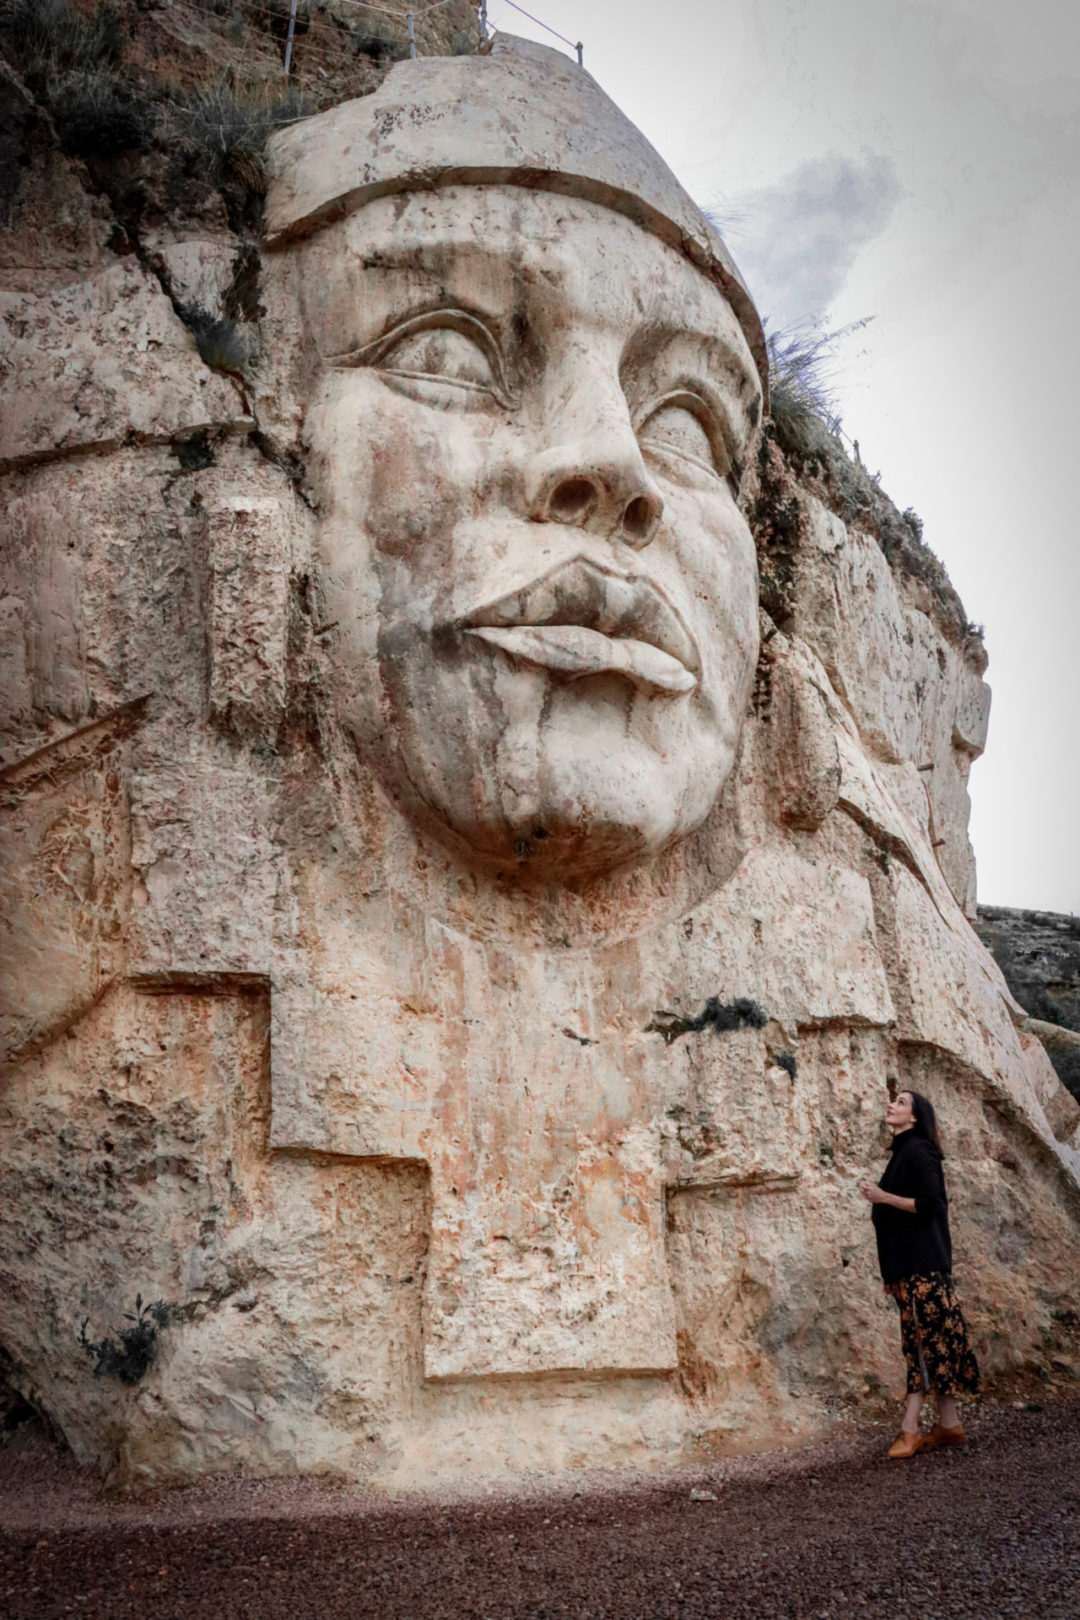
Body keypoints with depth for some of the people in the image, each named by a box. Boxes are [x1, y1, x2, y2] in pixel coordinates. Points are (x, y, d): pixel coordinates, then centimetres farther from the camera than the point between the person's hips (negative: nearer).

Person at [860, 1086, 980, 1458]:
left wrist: (883, 1197, -15)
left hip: (921, 1262, -9)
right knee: (928, 1342, 9)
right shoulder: (903, 1152, 17)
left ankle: (910, 1429, -3)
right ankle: (949, 1424, 13)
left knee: (925, 1342, -5)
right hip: (907, 1263, 9)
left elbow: (930, 1202, -19)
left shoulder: (918, 1150, -10)